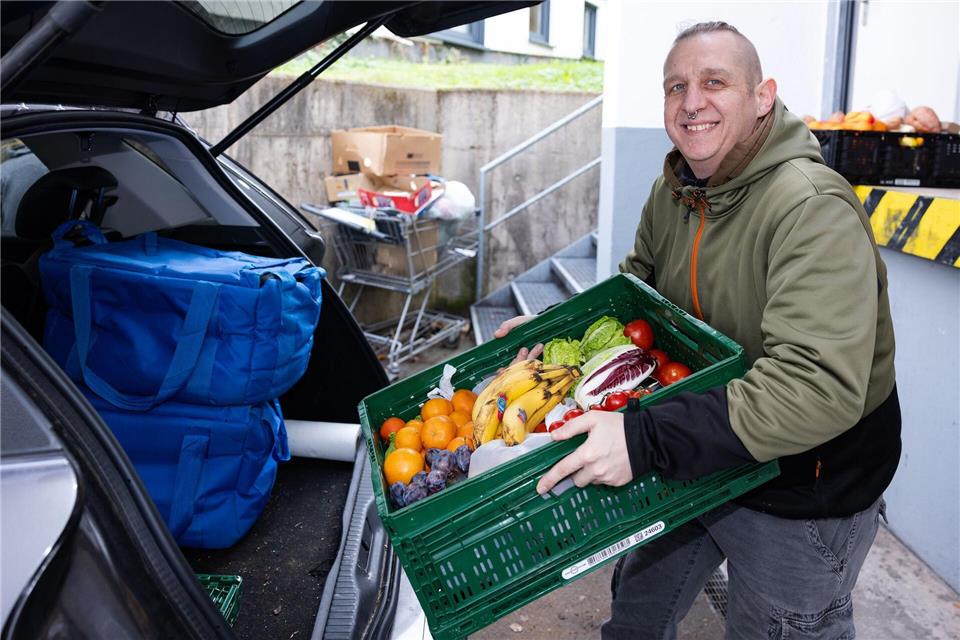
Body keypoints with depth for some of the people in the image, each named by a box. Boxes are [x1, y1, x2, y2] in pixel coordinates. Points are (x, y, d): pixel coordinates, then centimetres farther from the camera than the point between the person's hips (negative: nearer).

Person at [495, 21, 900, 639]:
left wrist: (646, 440, -44)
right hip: (696, 461, 7)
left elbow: (820, 387, -39)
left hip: (804, 493, -6)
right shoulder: (672, 194, -2)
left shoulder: (815, 209, -29)